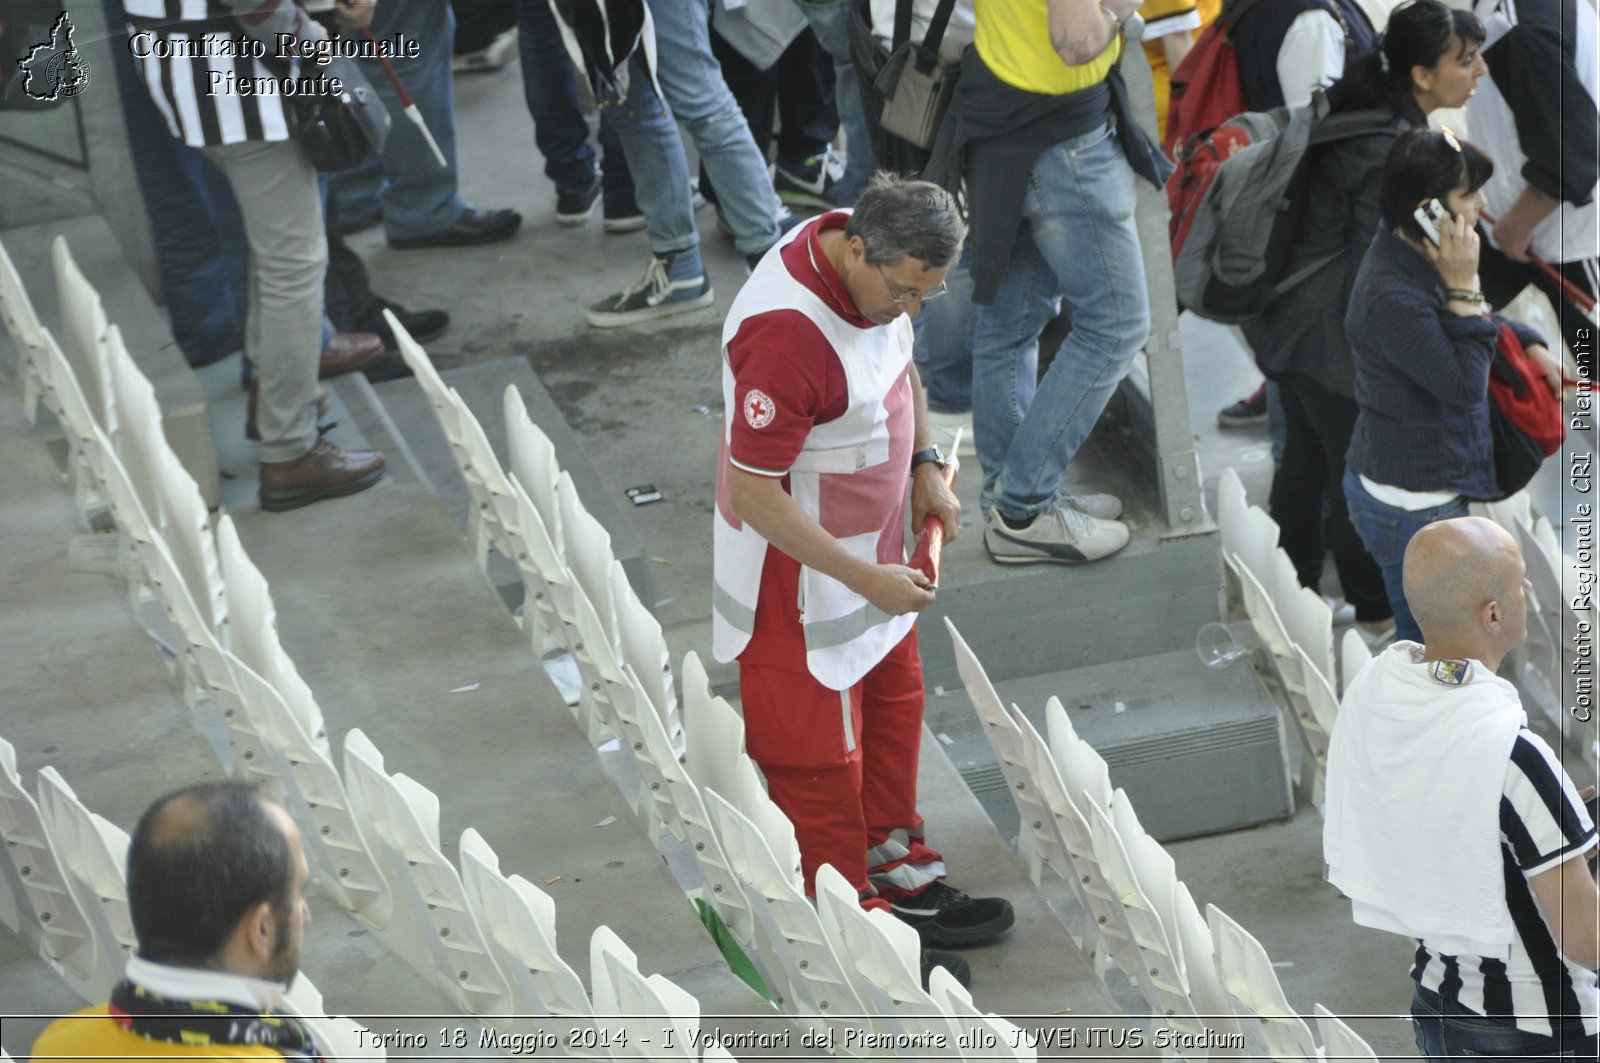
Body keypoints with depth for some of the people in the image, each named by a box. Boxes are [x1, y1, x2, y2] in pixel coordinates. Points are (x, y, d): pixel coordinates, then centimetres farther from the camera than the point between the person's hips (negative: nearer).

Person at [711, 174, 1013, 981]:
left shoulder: (878, 266, -8)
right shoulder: (785, 334, -36)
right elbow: (754, 493, -30)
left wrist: (923, 463, 2)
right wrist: (867, 581, -26)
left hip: (869, 545, 9)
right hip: (798, 566, -9)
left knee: (894, 699, 23)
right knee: (819, 746, 4)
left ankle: (894, 862, 41)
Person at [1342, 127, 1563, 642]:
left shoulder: (1412, 254, 2)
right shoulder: (1391, 296, -30)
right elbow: (1464, 385, -25)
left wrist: (1531, 345, 13)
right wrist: (1463, 287, -26)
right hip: (1413, 505, -10)